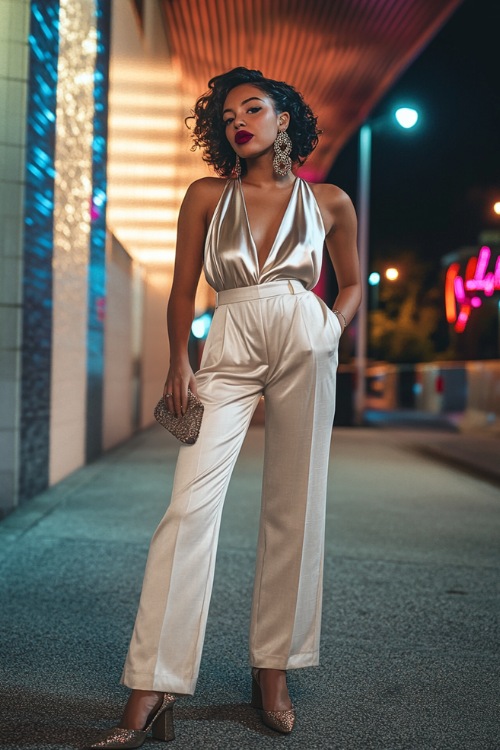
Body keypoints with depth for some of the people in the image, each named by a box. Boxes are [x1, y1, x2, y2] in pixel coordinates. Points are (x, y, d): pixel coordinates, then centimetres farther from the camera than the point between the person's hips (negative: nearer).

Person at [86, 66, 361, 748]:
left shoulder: (330, 202, 11)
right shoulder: (207, 196, 10)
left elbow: (352, 281, 22)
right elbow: (183, 289, 10)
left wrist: (333, 332, 5)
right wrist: (179, 362, -2)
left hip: (304, 346, 1)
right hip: (229, 350, 0)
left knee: (293, 509, 2)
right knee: (191, 506, -12)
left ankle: (274, 668, 16)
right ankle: (152, 690, -8)